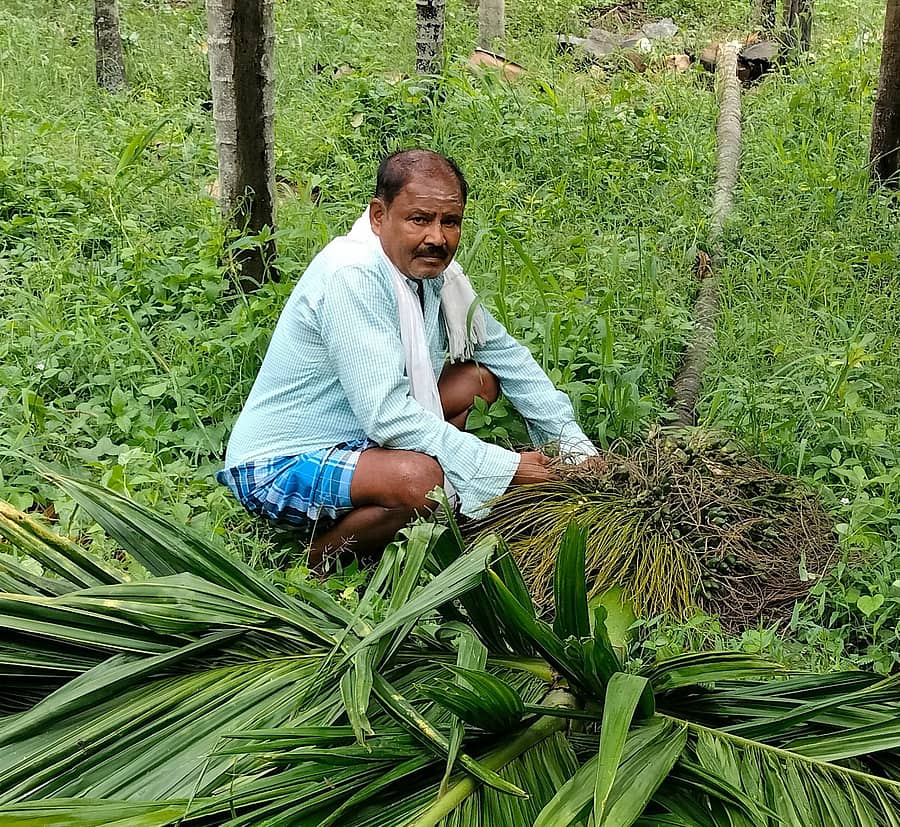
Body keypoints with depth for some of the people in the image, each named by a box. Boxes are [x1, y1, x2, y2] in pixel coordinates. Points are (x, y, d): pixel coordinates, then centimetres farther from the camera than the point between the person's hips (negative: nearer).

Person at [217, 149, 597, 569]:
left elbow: (506, 353, 11)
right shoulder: (353, 276, -26)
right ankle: (320, 555, -4)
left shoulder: (431, 267, 0)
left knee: (481, 376, 10)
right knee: (421, 479, -34)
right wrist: (503, 467, -26)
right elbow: (386, 415, -31)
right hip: (279, 468, -9)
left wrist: (577, 447, 4)